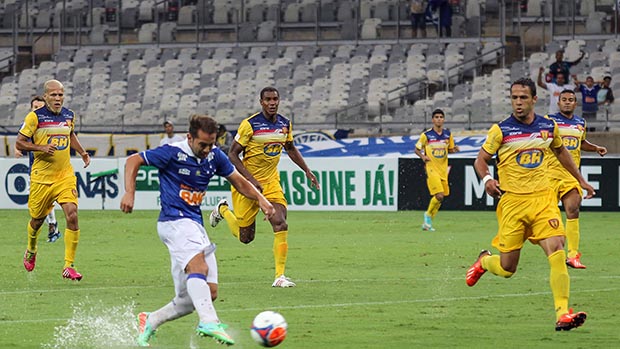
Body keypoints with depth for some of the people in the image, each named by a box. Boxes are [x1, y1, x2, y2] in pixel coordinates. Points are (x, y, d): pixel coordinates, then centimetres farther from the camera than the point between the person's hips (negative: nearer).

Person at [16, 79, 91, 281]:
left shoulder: (69, 116, 6)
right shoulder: (35, 117, -8)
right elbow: (20, 143, -7)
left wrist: (82, 152, 16)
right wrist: (41, 147, -21)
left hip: (65, 175, 2)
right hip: (41, 177, -2)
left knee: (72, 215, -16)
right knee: (37, 219, 11)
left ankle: (69, 266, -11)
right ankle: (31, 252, 45)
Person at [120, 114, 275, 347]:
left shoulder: (215, 156, 8)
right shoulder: (173, 153, -9)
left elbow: (238, 181, 20)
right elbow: (134, 161, -3)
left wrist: (260, 199, 3)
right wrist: (129, 193, -16)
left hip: (195, 225, 8)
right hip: (174, 221, -8)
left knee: (208, 292, 4)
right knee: (198, 266, -33)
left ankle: (150, 322, 19)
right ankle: (209, 322, -52)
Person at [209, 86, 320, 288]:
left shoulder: (285, 124, 2)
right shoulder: (250, 124, -16)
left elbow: (290, 149, 22)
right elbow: (232, 154, -13)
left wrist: (307, 171, 14)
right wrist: (250, 179, -22)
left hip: (271, 183, 4)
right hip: (247, 183, -4)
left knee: (280, 224, -17)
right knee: (245, 237, 5)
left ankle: (280, 276, -13)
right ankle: (223, 210, 36)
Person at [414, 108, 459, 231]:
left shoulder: (448, 134, 5)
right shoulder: (426, 135, -6)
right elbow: (417, 149, 3)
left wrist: (454, 149, -5)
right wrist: (423, 157, -17)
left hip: (443, 169, 5)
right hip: (431, 169, -5)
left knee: (440, 197, 8)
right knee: (439, 196, -17)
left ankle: (427, 222, 23)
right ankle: (428, 215, 9)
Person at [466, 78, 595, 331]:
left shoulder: (548, 127, 7)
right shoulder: (500, 130, -4)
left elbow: (560, 151, 27)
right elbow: (481, 160, 5)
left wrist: (580, 180, 29)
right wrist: (487, 179, -16)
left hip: (543, 198, 2)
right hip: (512, 202, -2)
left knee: (557, 251, -18)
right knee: (507, 269, 1)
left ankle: (562, 314, -18)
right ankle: (484, 262, 38)